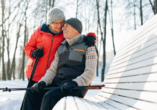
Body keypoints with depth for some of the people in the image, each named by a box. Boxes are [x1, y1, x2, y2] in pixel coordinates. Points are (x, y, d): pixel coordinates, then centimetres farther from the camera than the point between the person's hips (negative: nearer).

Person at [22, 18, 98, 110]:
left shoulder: (88, 47, 1)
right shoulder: (61, 48, 20)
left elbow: (90, 73, -9)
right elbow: (52, 70, 14)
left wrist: (74, 83, -26)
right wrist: (43, 82, -7)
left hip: (75, 88, -6)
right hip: (57, 83, 6)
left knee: (50, 97, -32)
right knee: (31, 94, -15)